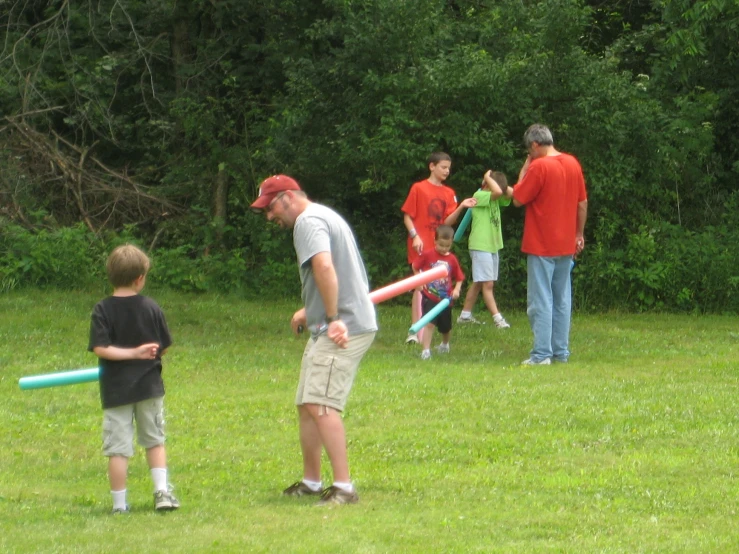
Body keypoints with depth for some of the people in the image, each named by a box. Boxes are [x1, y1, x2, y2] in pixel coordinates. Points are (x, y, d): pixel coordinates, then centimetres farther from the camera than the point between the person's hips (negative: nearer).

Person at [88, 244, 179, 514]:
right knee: (154, 440, 18)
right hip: (149, 385, 2)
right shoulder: (151, 307, -4)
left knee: (118, 448, 1)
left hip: (116, 389, -2)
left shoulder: (102, 310, -9)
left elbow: (100, 348, -19)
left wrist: (131, 353, -15)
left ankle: (119, 503, 3)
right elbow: (164, 348, 2)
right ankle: (162, 491, 10)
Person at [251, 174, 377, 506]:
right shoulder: (323, 217, 22)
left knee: (320, 405, -17)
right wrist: (310, 311, 36)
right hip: (327, 328, 11)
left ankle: (344, 488, -21)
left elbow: (325, 267, -29)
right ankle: (311, 481, 25)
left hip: (343, 329, -11)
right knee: (306, 404, 16)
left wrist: (333, 319, -26)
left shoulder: (309, 221, -12)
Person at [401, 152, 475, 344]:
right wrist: (415, 236, -14)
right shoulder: (419, 188, -2)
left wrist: (461, 207, -9)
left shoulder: (448, 193, 11)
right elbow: (407, 215, -2)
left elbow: (447, 221, 5)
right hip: (421, 245, -5)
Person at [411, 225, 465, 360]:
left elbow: (459, 278, 5)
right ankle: (426, 350, -16)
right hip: (429, 297, -3)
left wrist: (457, 289, -12)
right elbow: (415, 266, 4)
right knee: (429, 323, -18)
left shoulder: (452, 259, -1)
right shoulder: (427, 255, -8)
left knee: (446, 327, 17)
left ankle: (445, 344, 46)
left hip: (445, 299, 3)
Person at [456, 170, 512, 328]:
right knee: (487, 284, -8)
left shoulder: (495, 199, 13)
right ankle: (497, 318, -11)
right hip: (480, 246, -9)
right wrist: (488, 178, -11)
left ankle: (465, 315, 19)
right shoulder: (479, 196, -12)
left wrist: (495, 180, -2)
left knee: (478, 283, 12)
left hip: (492, 246, 9)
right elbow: (497, 192, -27)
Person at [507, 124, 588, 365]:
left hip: (541, 246, -6)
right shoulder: (573, 164, 5)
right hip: (566, 245, 6)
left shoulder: (539, 167, -16)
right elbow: (582, 203, 12)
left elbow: (517, 199, -11)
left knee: (540, 301, -3)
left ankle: (542, 354, -6)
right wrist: (579, 234, 21)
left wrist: (524, 169, -3)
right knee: (562, 300, 12)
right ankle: (561, 352, 14)